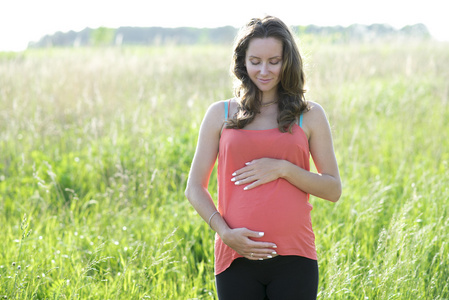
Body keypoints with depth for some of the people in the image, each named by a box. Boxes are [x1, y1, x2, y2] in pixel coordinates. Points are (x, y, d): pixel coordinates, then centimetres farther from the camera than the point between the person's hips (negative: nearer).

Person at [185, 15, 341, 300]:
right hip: (237, 258, 1)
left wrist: (283, 169, -9)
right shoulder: (221, 114, 9)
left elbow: (333, 189, 6)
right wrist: (224, 231, -8)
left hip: (294, 257, 0)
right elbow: (195, 187, 9)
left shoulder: (310, 115, 8)